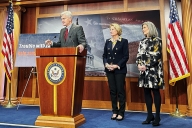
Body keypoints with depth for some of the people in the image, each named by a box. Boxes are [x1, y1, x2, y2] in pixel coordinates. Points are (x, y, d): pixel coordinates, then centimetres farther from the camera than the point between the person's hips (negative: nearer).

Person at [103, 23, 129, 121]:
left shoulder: (124, 41, -1)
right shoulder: (107, 41, 12)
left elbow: (126, 56, -7)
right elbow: (104, 55, 9)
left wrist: (117, 65, -15)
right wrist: (106, 64, -9)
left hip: (120, 70, -4)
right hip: (109, 70, 4)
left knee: (120, 91, 0)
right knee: (112, 91, 8)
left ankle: (121, 113, 9)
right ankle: (115, 111, 18)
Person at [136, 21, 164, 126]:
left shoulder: (157, 40, -2)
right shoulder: (142, 41, 16)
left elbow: (157, 56, -10)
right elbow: (139, 55, 12)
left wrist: (146, 66, -14)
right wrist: (139, 64, -6)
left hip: (153, 70, -6)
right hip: (144, 70, 6)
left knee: (155, 91, -2)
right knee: (146, 92, 7)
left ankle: (157, 116, 8)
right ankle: (150, 115, 17)